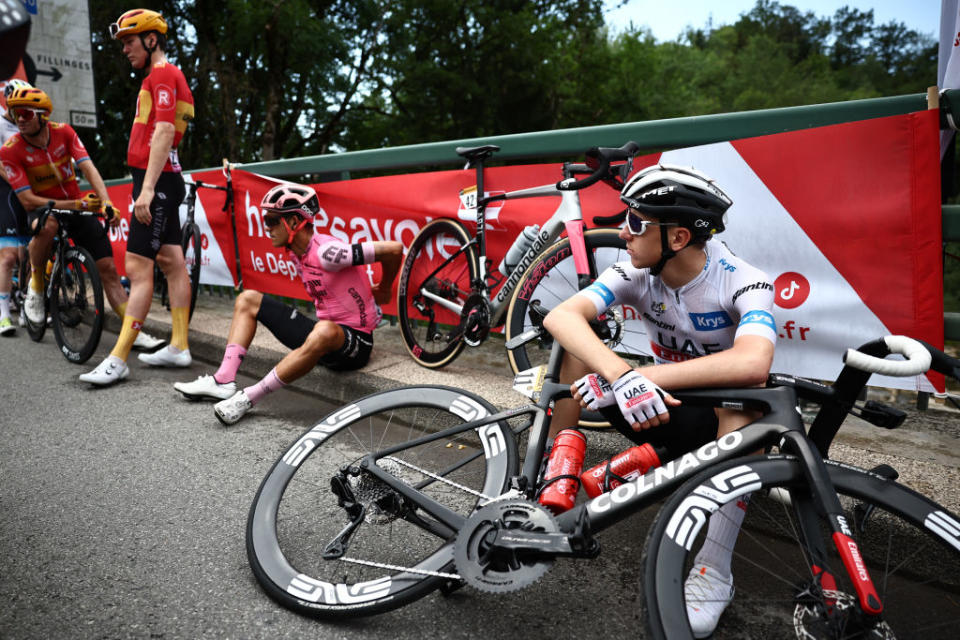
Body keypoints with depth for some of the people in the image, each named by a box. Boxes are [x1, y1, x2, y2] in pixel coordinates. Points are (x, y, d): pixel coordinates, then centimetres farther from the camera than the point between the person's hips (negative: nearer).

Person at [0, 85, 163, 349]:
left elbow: (88, 168, -18)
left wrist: (106, 202, -35)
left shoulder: (63, 132, -8)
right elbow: (27, 200, -18)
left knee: (107, 268, -9)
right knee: (48, 225, -41)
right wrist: (72, 205, -28)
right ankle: (36, 285, -14)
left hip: (77, 204, 2)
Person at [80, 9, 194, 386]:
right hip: (161, 181, 11)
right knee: (171, 262, 9)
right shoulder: (160, 76, 23)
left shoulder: (162, 74, -9)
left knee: (138, 267, -13)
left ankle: (118, 359, -13)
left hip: (157, 181, -11)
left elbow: (164, 132, -20)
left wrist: (147, 188, -26)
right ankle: (179, 347, 14)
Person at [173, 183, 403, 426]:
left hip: (354, 342, -9)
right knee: (248, 299, 10)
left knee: (325, 331, -44)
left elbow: (394, 249, -26)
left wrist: (383, 290, -8)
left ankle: (249, 398, -30)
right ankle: (223, 381, -4)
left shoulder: (326, 252, -23)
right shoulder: (297, 253, 5)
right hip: (322, 331, 9)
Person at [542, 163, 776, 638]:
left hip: (721, 420, -3)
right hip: (658, 409, 3)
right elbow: (559, 316, -30)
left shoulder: (742, 282, -23)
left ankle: (713, 571, -32)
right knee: (579, 346, -16)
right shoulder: (636, 274, -13)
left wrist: (643, 377, -46)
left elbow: (752, 365, -44)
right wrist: (622, 374, -47)